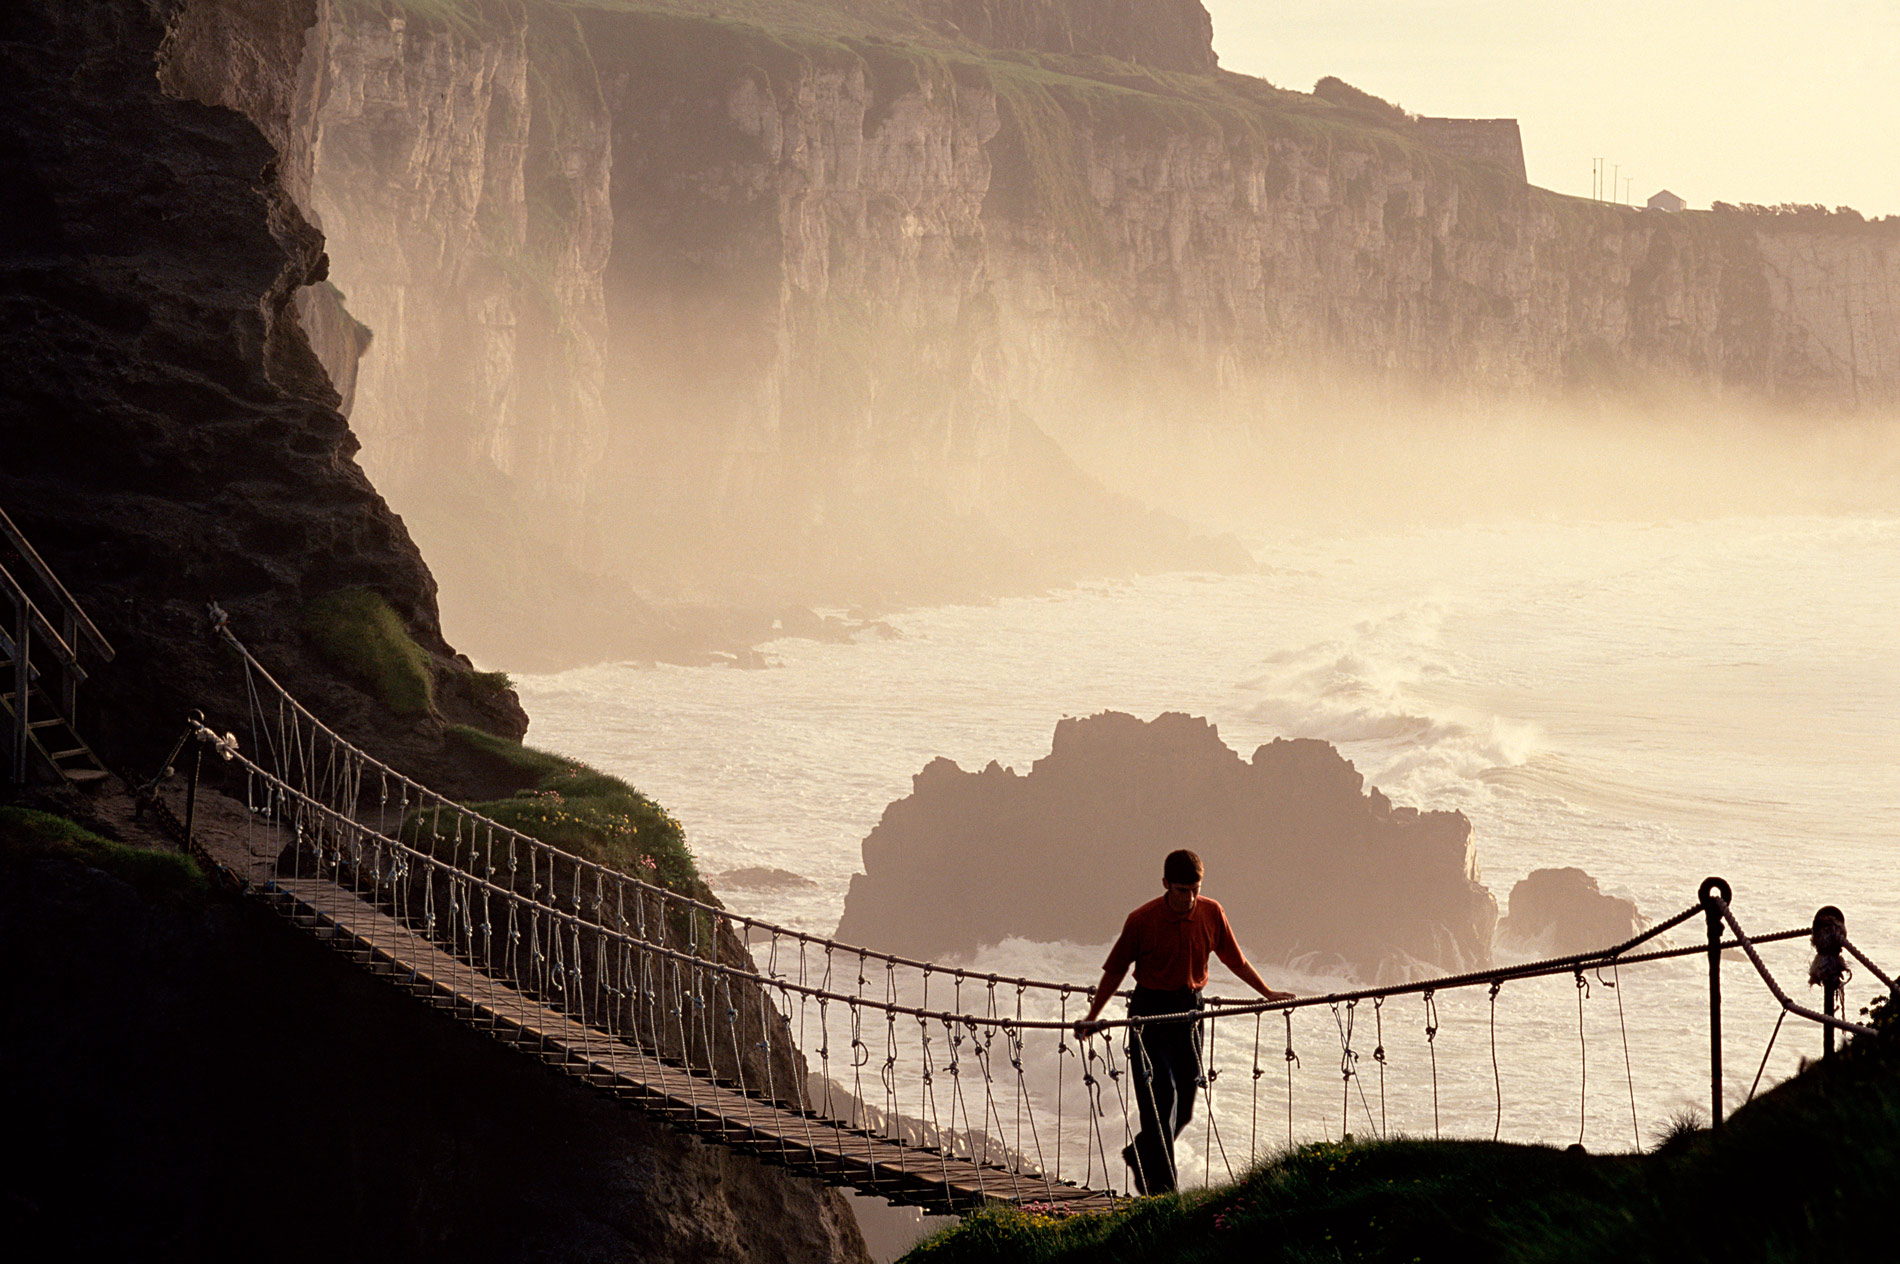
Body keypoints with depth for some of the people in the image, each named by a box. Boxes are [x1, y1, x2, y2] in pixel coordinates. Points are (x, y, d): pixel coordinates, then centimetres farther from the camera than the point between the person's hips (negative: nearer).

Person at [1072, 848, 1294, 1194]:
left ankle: (1139, 1154, 33)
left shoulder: (1211, 914, -3)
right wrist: (1093, 1017, -1)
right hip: (1149, 1012, -4)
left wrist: (1268, 993, 17)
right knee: (1160, 1097, -11)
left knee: (1185, 1106, 8)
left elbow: (1235, 960, 12)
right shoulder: (1142, 920, -12)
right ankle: (1160, 1185, -6)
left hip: (1189, 1010, 4)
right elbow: (1115, 971, -2)